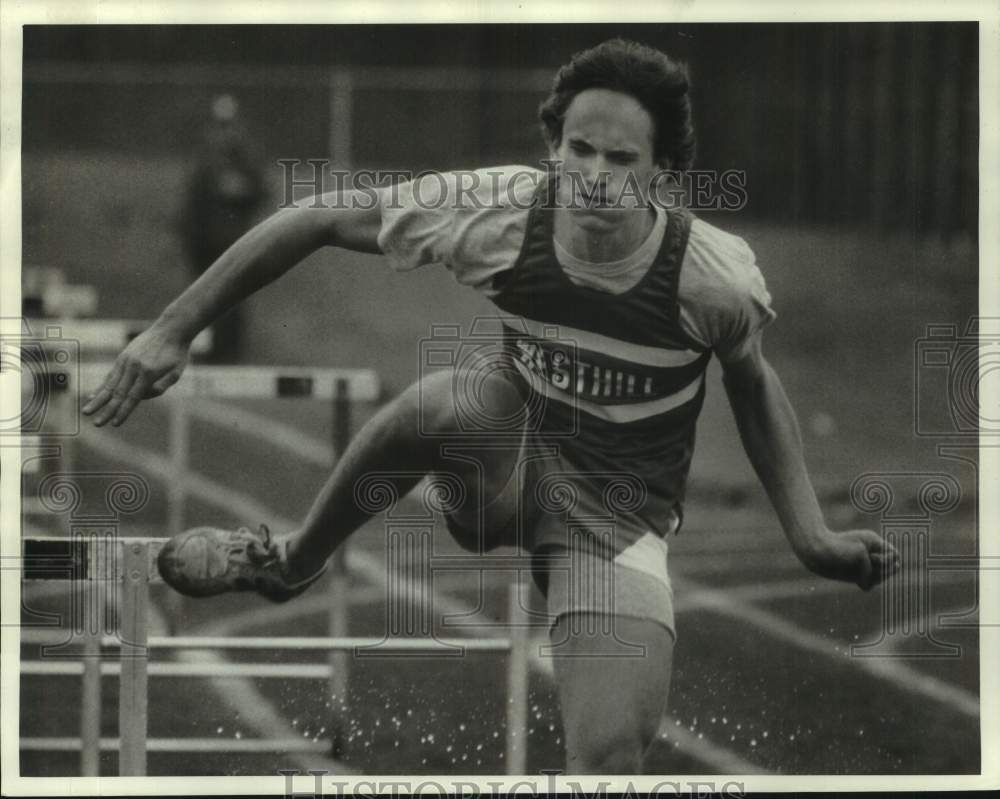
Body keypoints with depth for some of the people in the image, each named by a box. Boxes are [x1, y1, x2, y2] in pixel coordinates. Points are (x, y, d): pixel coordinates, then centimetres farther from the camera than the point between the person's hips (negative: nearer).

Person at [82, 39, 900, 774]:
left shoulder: (712, 276, -22)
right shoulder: (502, 215, -22)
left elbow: (753, 381, 0)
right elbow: (315, 221, -11)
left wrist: (812, 535, -6)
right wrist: (173, 330, -12)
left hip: (617, 518, 0)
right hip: (505, 463, 0)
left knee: (612, 757, -21)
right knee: (449, 402, -37)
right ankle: (288, 565, -9)